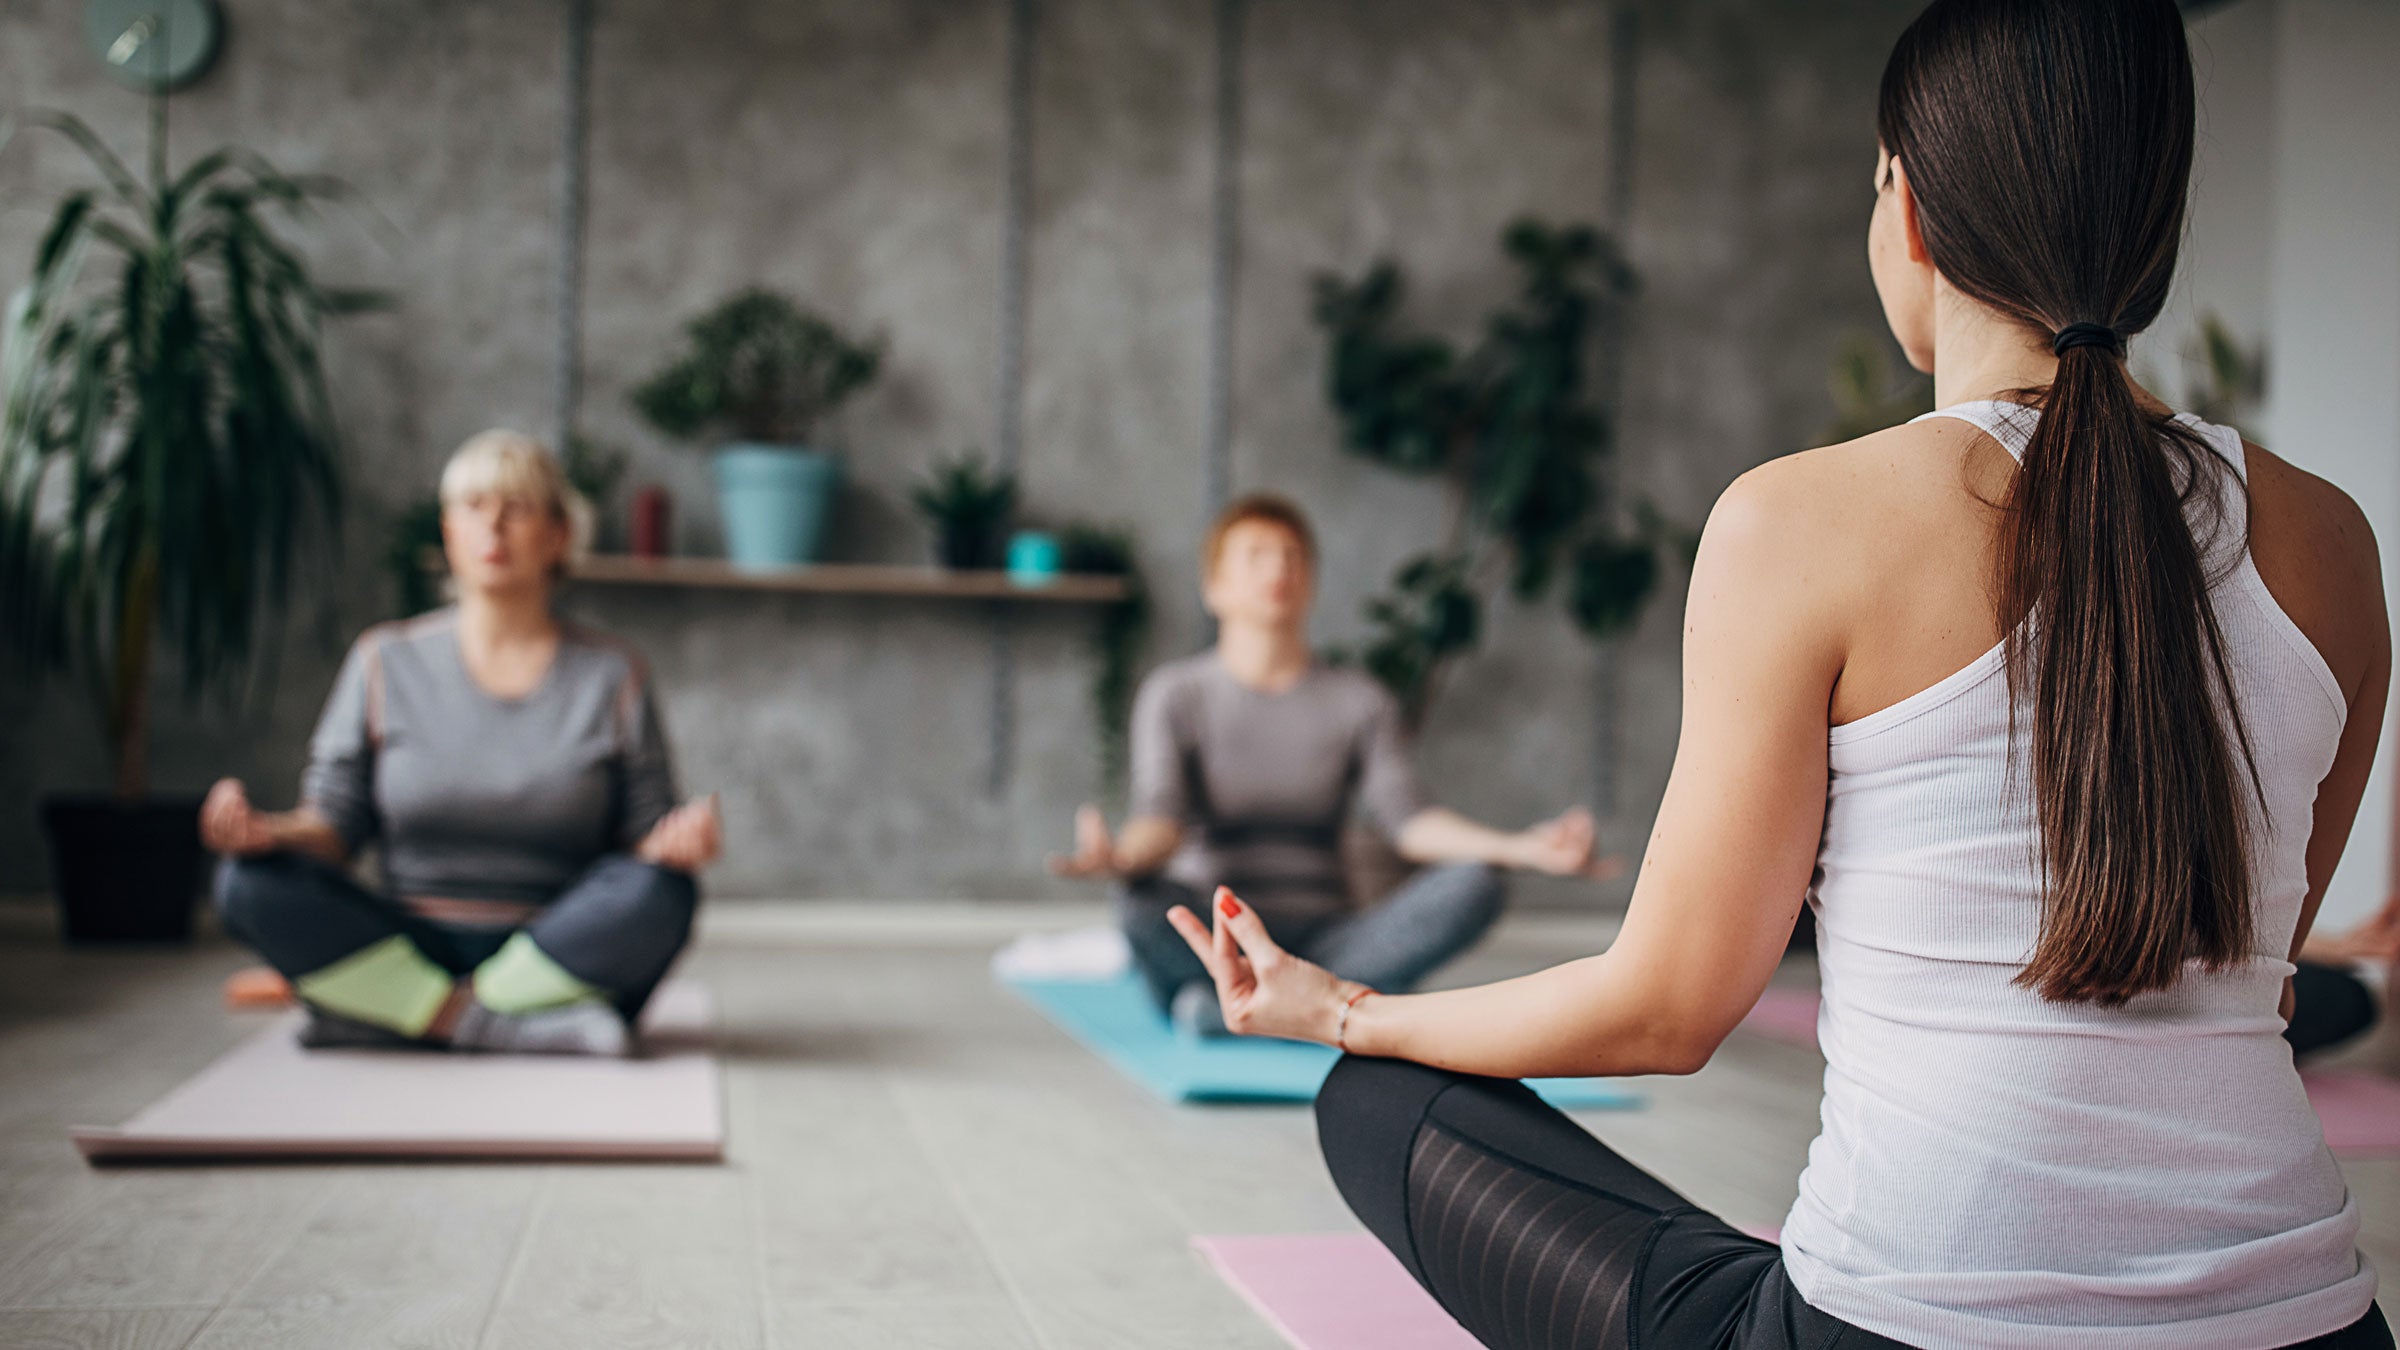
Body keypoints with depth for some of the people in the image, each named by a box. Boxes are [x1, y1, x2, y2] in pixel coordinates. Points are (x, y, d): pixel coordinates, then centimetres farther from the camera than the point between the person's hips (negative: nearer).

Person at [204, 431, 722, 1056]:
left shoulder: (612, 675, 6)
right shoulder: (388, 661, 9)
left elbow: (644, 841, 3)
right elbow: (333, 826, 6)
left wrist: (676, 841, -20)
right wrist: (268, 831, -16)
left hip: (560, 955, -1)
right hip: (407, 952, 1)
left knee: (661, 895, -31)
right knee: (250, 882, -23)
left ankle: (387, 1014, -23)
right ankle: (507, 1025, -26)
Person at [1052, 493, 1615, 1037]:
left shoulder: (1359, 701, 11)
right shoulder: (1177, 694, 4)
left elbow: (1409, 820, -4)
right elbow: (1163, 816, -11)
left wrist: (1520, 847, -23)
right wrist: (1123, 856, -37)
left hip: (1320, 941, 3)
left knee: (1473, 883, -23)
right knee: (1147, 899, -36)